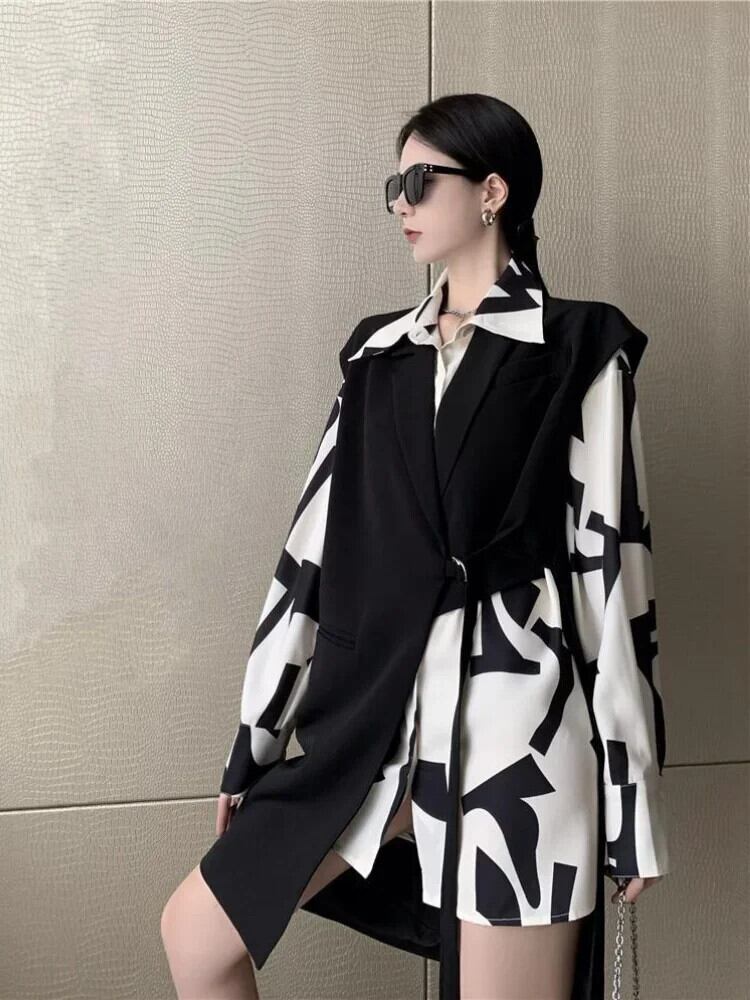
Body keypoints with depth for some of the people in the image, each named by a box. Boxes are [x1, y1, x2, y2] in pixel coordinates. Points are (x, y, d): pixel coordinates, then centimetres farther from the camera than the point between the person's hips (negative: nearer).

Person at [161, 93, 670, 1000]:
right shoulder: (380, 353, 12)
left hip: (515, 716, -5)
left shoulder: (580, 349, -2)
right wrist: (253, 741, 12)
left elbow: (611, 563, -5)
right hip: (380, 711, 6)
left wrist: (629, 791, -6)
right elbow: (317, 542, 11)